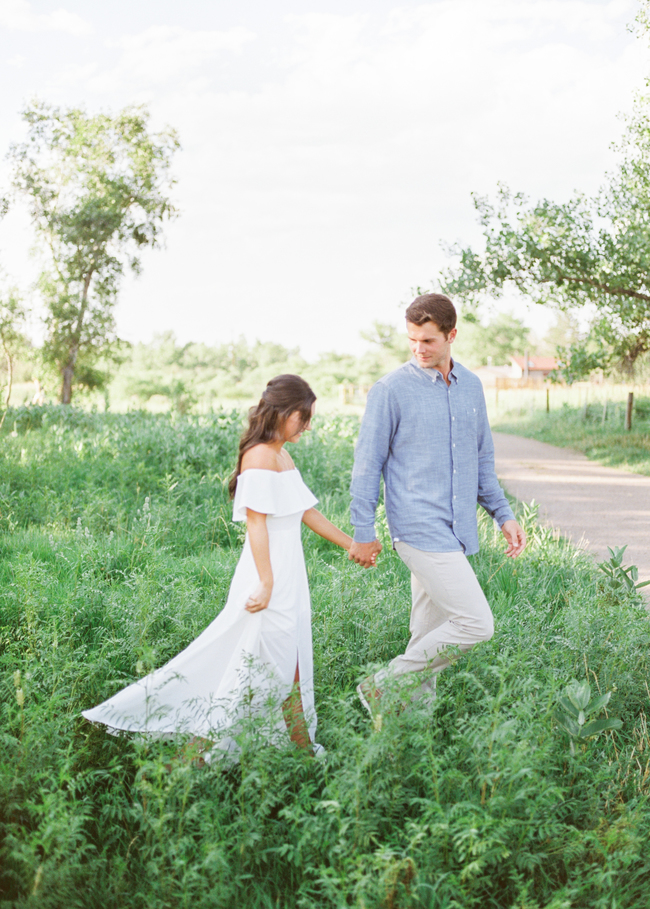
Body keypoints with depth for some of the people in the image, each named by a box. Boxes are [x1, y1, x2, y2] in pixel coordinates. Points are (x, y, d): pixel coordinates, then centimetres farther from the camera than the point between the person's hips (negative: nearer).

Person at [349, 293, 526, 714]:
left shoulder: (471, 386, 11)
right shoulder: (392, 390, -7)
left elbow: (483, 458, 20)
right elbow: (368, 463, -4)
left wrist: (504, 514, 14)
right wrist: (364, 532, -4)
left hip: (458, 532, 6)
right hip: (420, 530, -6)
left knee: (430, 635, 12)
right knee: (475, 623, -12)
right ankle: (382, 686, 0)